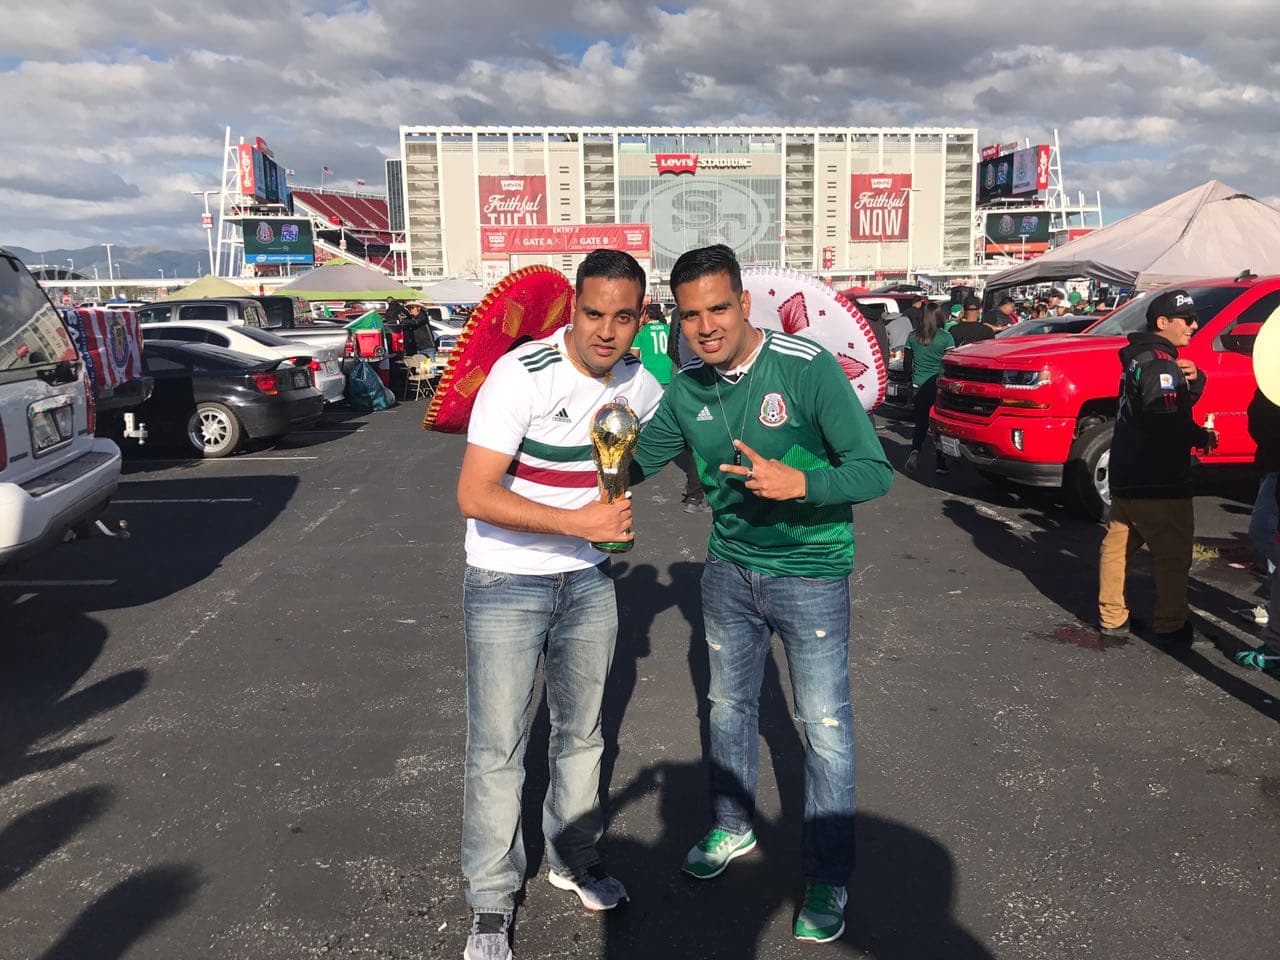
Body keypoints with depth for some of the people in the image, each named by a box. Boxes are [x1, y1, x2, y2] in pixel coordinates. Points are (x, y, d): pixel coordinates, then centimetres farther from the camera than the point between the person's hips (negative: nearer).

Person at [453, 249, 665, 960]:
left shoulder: (637, 380, -3)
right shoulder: (522, 375, -22)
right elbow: (474, 495, -28)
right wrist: (578, 522, -31)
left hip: (586, 580, 6)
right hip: (505, 583, -5)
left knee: (582, 734, 17)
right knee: (497, 748, 1)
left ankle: (574, 860, 38)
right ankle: (491, 902, 20)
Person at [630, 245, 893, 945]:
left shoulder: (808, 367, -21)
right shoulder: (687, 388, -5)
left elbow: (875, 471, -22)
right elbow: (639, 461, 9)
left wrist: (798, 484, -37)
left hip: (809, 572, -5)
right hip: (729, 567, 5)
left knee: (824, 730, 4)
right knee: (729, 706, 21)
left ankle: (827, 880, 24)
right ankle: (732, 827, 44)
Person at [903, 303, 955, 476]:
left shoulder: (913, 337, 1)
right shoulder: (946, 337, -7)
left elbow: (908, 363, 7)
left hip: (920, 385, 2)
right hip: (940, 385, -2)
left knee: (921, 422, 12)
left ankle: (915, 450, -15)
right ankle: (940, 463, 9)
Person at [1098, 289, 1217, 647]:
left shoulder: (1140, 358, 15)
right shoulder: (1160, 363, -16)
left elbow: (1178, 403, 17)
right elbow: (1167, 420, -27)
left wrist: (1194, 380, -2)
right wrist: (1201, 437, -12)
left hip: (1126, 476, 10)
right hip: (1158, 482, -10)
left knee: (1117, 544, 13)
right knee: (1174, 556, 1)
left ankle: (1111, 617, 21)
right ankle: (1171, 627, 8)